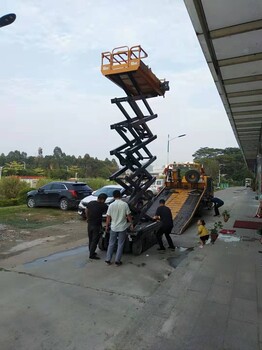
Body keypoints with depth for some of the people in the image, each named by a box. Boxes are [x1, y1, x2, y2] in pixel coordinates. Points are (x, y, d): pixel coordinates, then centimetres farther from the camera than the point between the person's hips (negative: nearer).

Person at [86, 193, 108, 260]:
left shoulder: (90, 203, 1)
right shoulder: (103, 206, -16)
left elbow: (86, 211, 13)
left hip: (90, 224, 7)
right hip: (97, 225, -6)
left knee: (90, 239, 19)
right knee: (95, 240, 3)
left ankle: (91, 252, 31)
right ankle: (92, 255, 7)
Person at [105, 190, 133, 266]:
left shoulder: (111, 205, -6)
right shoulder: (125, 204, -11)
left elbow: (108, 217, -1)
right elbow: (128, 216, -6)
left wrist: (107, 226, 12)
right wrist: (131, 224, 8)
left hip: (113, 227, 2)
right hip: (122, 227, -2)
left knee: (111, 244, 14)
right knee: (120, 244, 8)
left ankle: (108, 260, 19)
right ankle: (117, 261, 12)